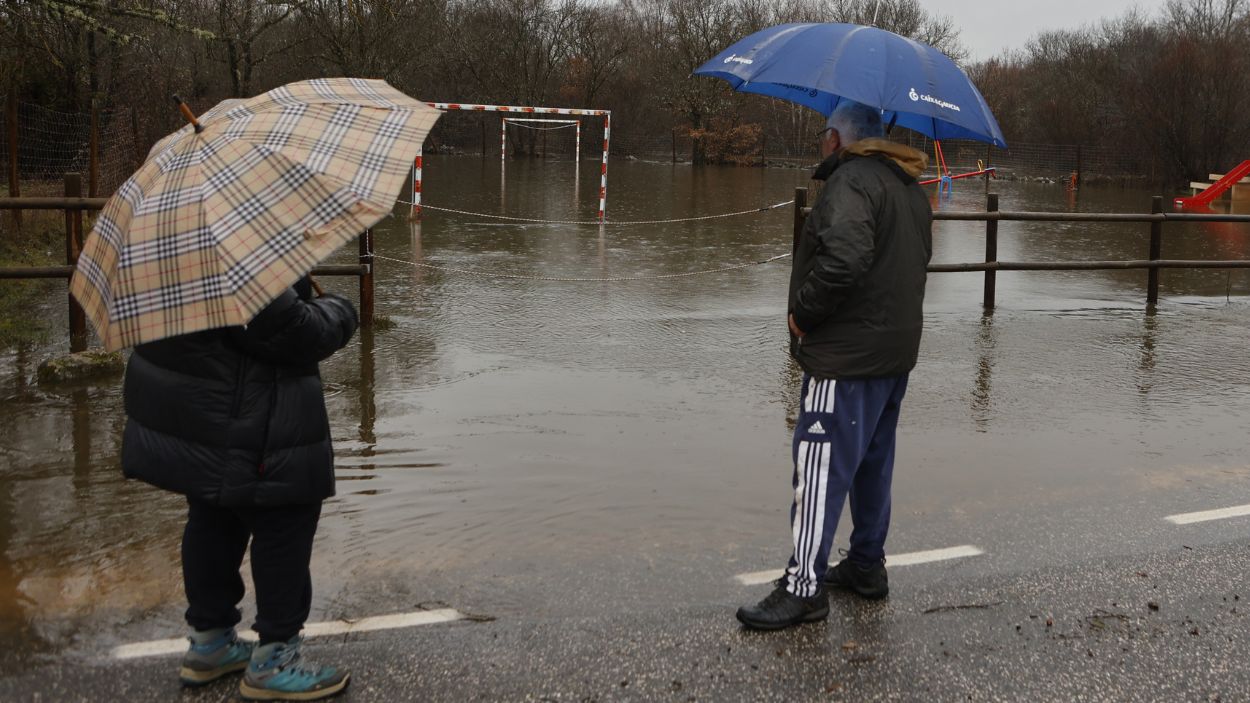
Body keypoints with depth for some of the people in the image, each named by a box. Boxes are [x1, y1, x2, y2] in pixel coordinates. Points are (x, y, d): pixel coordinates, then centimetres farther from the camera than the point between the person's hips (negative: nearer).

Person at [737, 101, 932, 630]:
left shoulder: (851, 180, -16)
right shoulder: (910, 188, 16)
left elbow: (843, 257, -31)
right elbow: (919, 254, 20)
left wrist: (803, 313, -18)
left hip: (847, 357, -10)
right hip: (896, 351, 10)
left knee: (821, 467, -6)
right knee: (873, 463, 18)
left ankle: (805, 587, -2)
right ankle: (867, 566, 29)